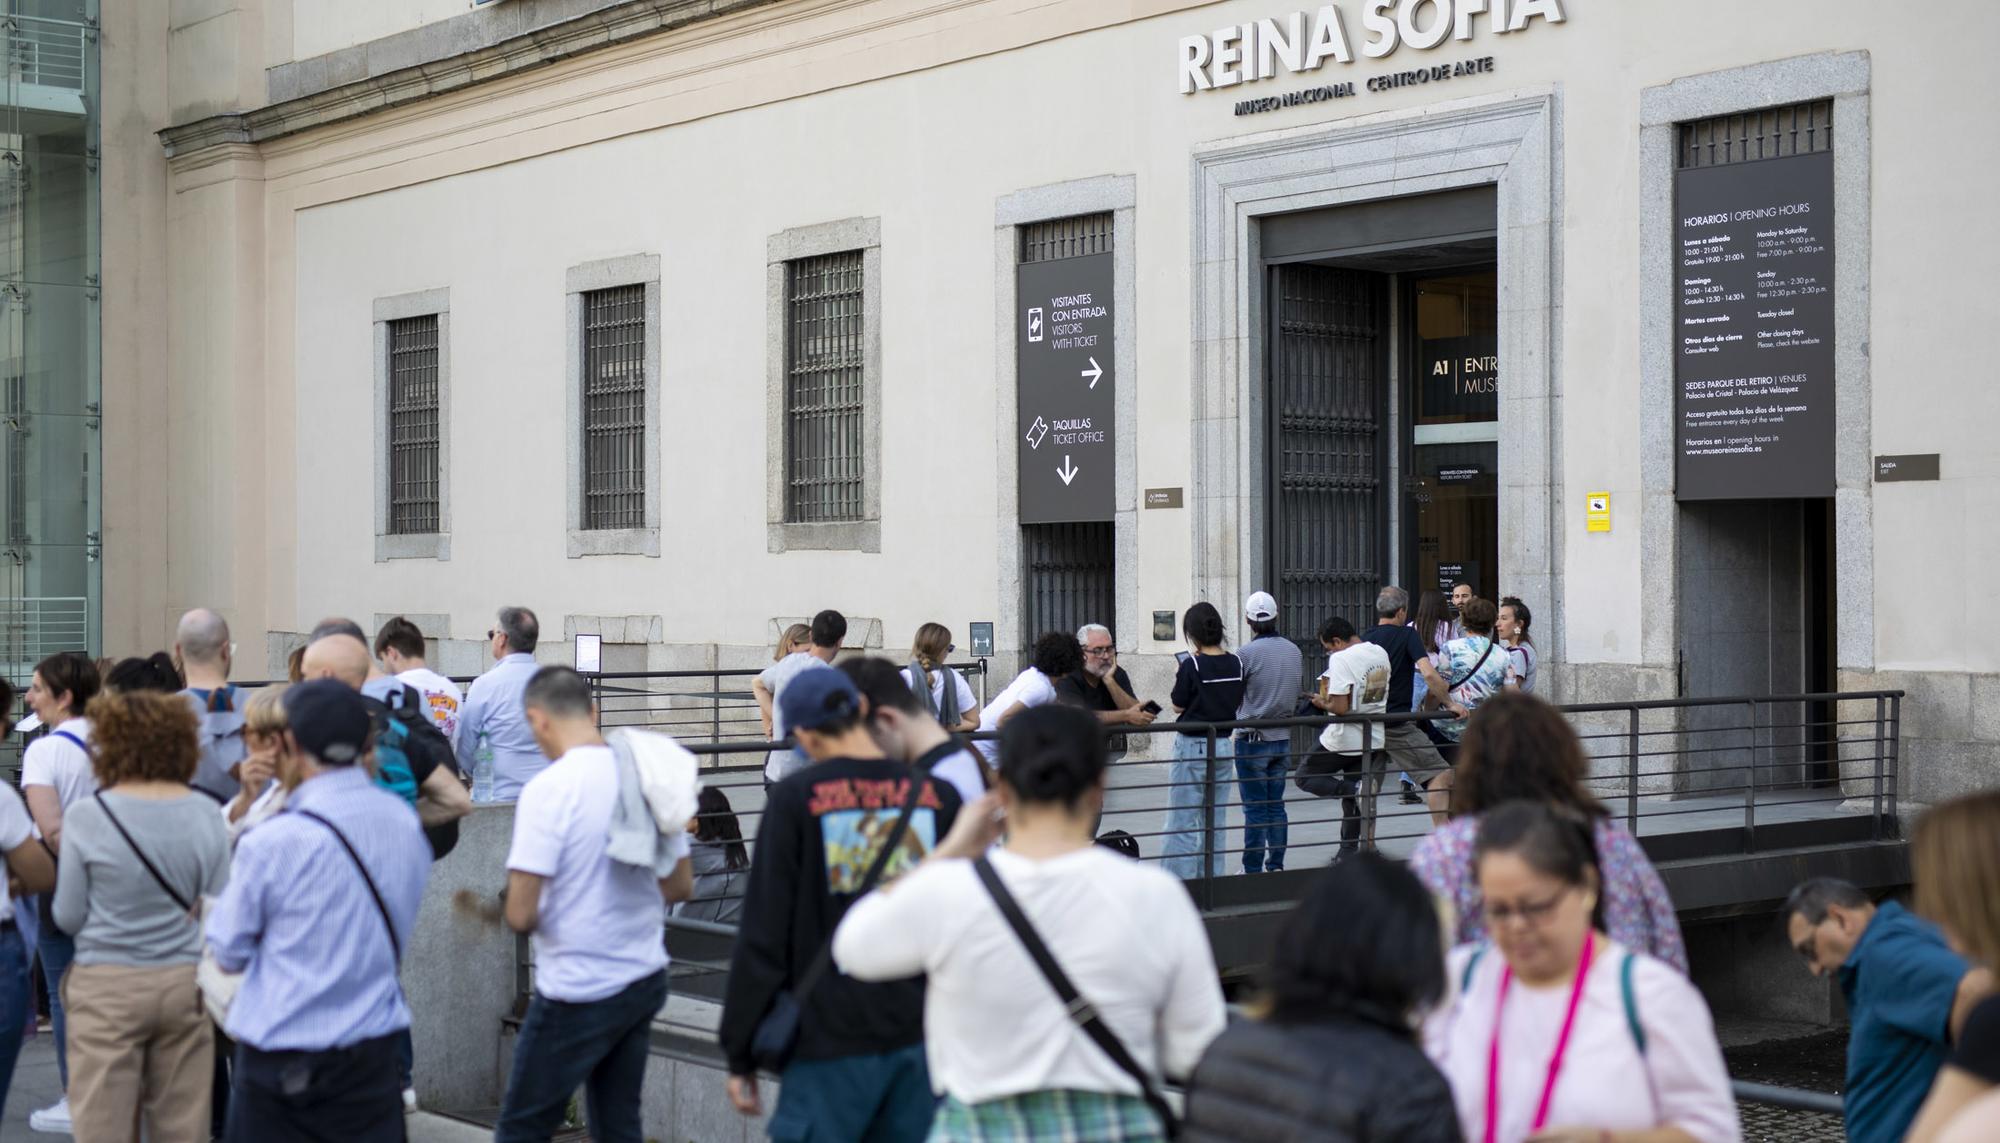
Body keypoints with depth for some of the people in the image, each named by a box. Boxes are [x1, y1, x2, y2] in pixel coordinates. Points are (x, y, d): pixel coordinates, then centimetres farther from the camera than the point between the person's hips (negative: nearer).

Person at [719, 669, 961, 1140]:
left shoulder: (795, 799, -8)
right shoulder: (939, 795, 2)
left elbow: (764, 935, -6)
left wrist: (740, 1053, 2)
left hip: (833, 1035, -4)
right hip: (922, 1034, 4)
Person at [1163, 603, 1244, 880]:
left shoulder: (1192, 665, -15)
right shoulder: (1236, 664, 0)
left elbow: (1178, 706, -8)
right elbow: (1238, 703, 11)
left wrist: (1178, 678, 6)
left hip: (1192, 746, -6)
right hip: (1223, 745, 6)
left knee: (1182, 821, 0)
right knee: (1214, 818, 14)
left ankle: (1180, 880, -2)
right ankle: (1211, 876, 18)